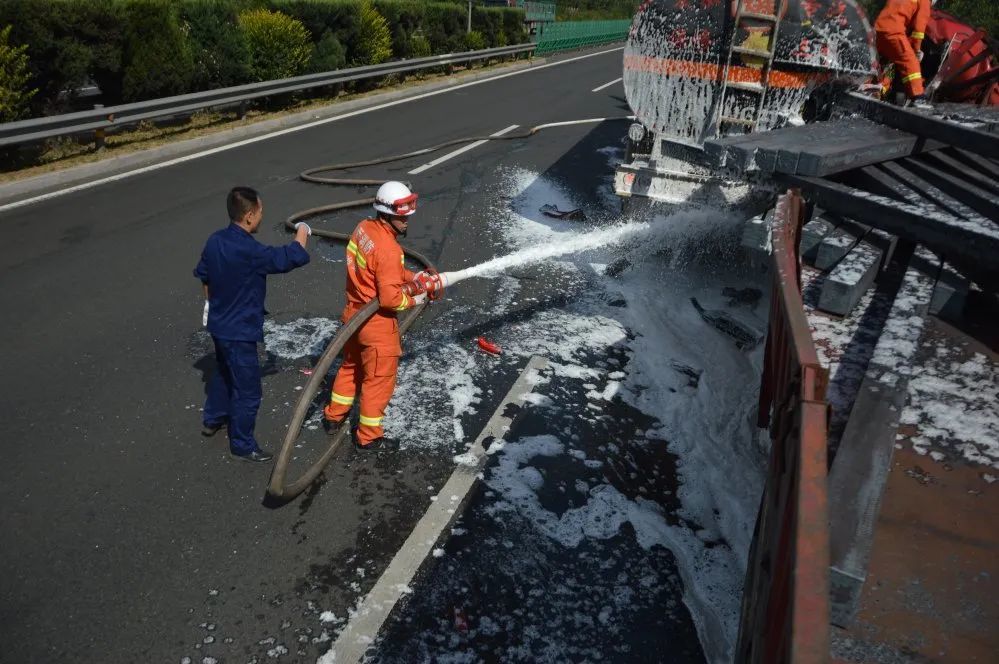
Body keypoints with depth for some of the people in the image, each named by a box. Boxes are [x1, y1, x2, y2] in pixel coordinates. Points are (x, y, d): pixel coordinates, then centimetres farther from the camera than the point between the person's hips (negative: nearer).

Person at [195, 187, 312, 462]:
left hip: (219, 324, 9)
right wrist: (302, 232, -9)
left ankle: (213, 420, 49)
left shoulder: (215, 240, -2)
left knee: (224, 373, 30)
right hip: (240, 331, -9)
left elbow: (204, 277, 11)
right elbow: (294, 257, -28)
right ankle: (242, 445, 21)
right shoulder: (249, 251, -30)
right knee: (247, 390, 6)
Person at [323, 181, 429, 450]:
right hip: (377, 323, -9)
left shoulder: (364, 228, -1)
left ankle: (334, 417, 45)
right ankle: (368, 436, 25)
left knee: (351, 367, 28)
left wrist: (411, 276, 5)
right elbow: (390, 298, -27)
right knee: (379, 379, 10)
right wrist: (414, 300, -10)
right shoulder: (389, 250, -28)